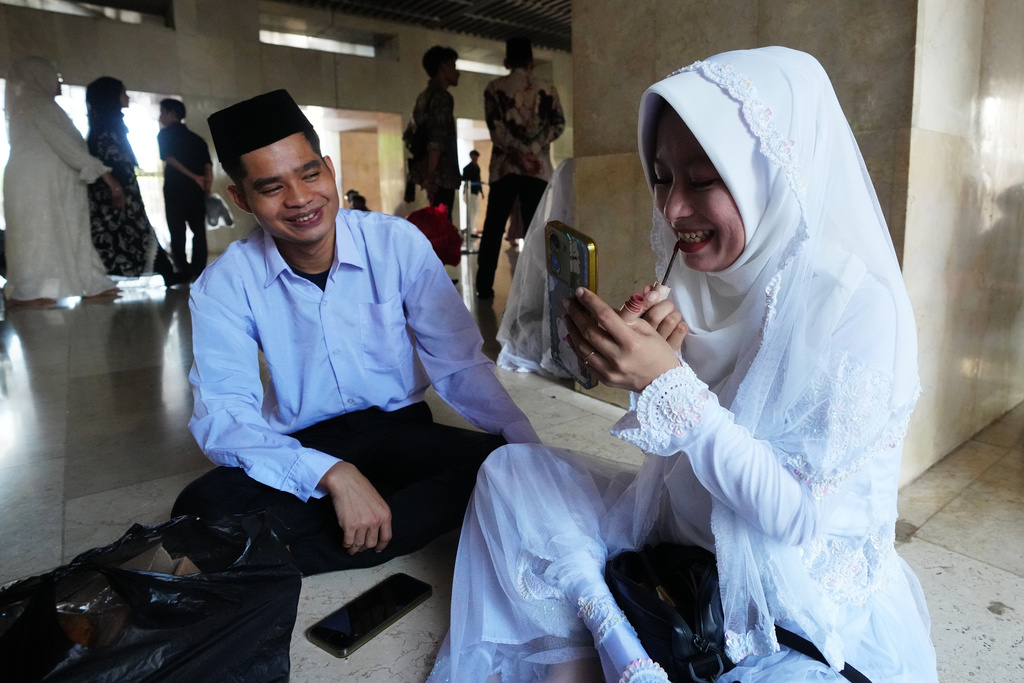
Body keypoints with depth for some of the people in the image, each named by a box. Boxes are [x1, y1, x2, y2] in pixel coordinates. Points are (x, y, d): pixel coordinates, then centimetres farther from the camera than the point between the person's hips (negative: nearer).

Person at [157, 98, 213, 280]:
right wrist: (207, 185, -4)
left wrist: (193, 176, -12)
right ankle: (198, 270, 0)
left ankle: (184, 270, -2)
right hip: (196, 190, 4)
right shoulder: (197, 139, 17)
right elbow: (208, 164, 4)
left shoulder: (164, 134, 5)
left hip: (174, 189, -3)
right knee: (199, 229, 5)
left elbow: (169, 158, -10)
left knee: (177, 230, 1)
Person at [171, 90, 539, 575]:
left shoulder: (397, 243, -9)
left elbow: (459, 365, -7)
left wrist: (530, 449, -20)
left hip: (399, 430, 1)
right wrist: (333, 474, -32)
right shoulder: (225, 285, -8)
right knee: (202, 511, -28)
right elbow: (222, 415, -16)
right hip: (300, 448, -1)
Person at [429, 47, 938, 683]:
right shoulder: (700, 273, -4)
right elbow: (686, 438, 4)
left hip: (807, 594, -5)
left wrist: (669, 384, -29)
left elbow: (798, 515, -22)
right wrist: (664, 353, -16)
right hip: (685, 522, 6)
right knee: (509, 471, -3)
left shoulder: (855, 304, -23)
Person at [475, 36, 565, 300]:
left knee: (493, 227, 5)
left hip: (505, 165, 0)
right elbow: (558, 124, -2)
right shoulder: (547, 89, 9)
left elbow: (495, 126, -6)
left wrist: (518, 152, -9)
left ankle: (484, 286, 5)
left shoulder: (494, 87, 6)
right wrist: (532, 149, -8)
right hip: (537, 167, 0)